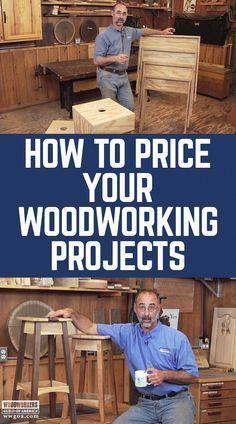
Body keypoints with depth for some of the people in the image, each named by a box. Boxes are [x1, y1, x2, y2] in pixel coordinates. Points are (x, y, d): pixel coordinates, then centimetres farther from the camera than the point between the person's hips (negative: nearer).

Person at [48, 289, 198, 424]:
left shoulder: (178, 338, -5)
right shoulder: (127, 332, 4)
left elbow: (191, 376, -2)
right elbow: (91, 328, 7)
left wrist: (165, 375, -18)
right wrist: (72, 313, -10)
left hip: (176, 400, -4)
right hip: (145, 403, 4)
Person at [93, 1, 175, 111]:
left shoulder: (129, 32, 8)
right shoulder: (103, 36, -13)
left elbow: (143, 31, 28)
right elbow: (97, 60, -17)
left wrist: (162, 32, 29)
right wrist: (115, 58, -31)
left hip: (123, 76, 7)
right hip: (108, 77, -6)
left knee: (130, 107, 5)